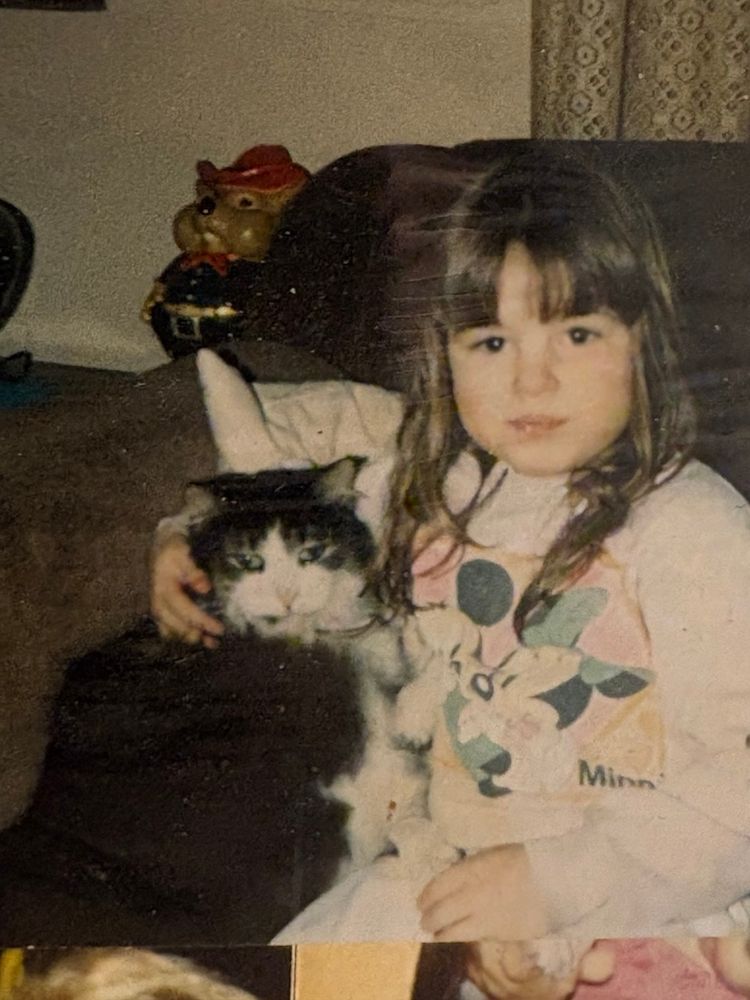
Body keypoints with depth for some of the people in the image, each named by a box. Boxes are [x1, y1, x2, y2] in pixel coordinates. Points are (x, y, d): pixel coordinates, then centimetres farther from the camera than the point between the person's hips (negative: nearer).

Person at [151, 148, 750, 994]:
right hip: (454, 874, 5)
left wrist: (560, 880, -24)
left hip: (647, 905, -5)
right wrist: (191, 527, 9)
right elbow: (294, 432, 19)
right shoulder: (429, 470, 0)